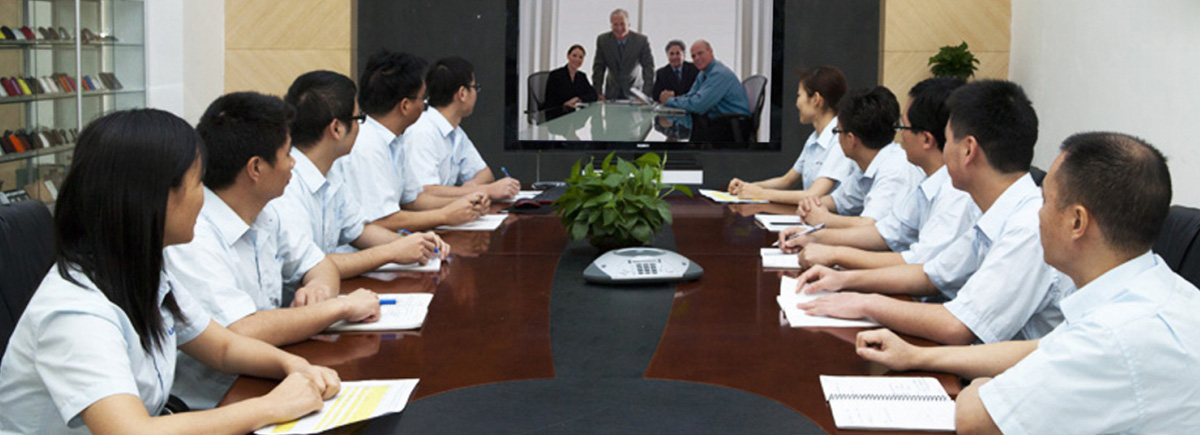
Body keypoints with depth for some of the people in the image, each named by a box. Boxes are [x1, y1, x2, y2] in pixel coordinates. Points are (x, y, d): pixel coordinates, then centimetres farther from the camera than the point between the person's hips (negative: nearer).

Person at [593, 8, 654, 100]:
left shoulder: (641, 40, -12)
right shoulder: (602, 40, -7)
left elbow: (648, 67, -12)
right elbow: (598, 67, -2)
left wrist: (646, 94, -21)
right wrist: (598, 93, -7)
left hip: (633, 92, -1)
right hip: (612, 92, 1)